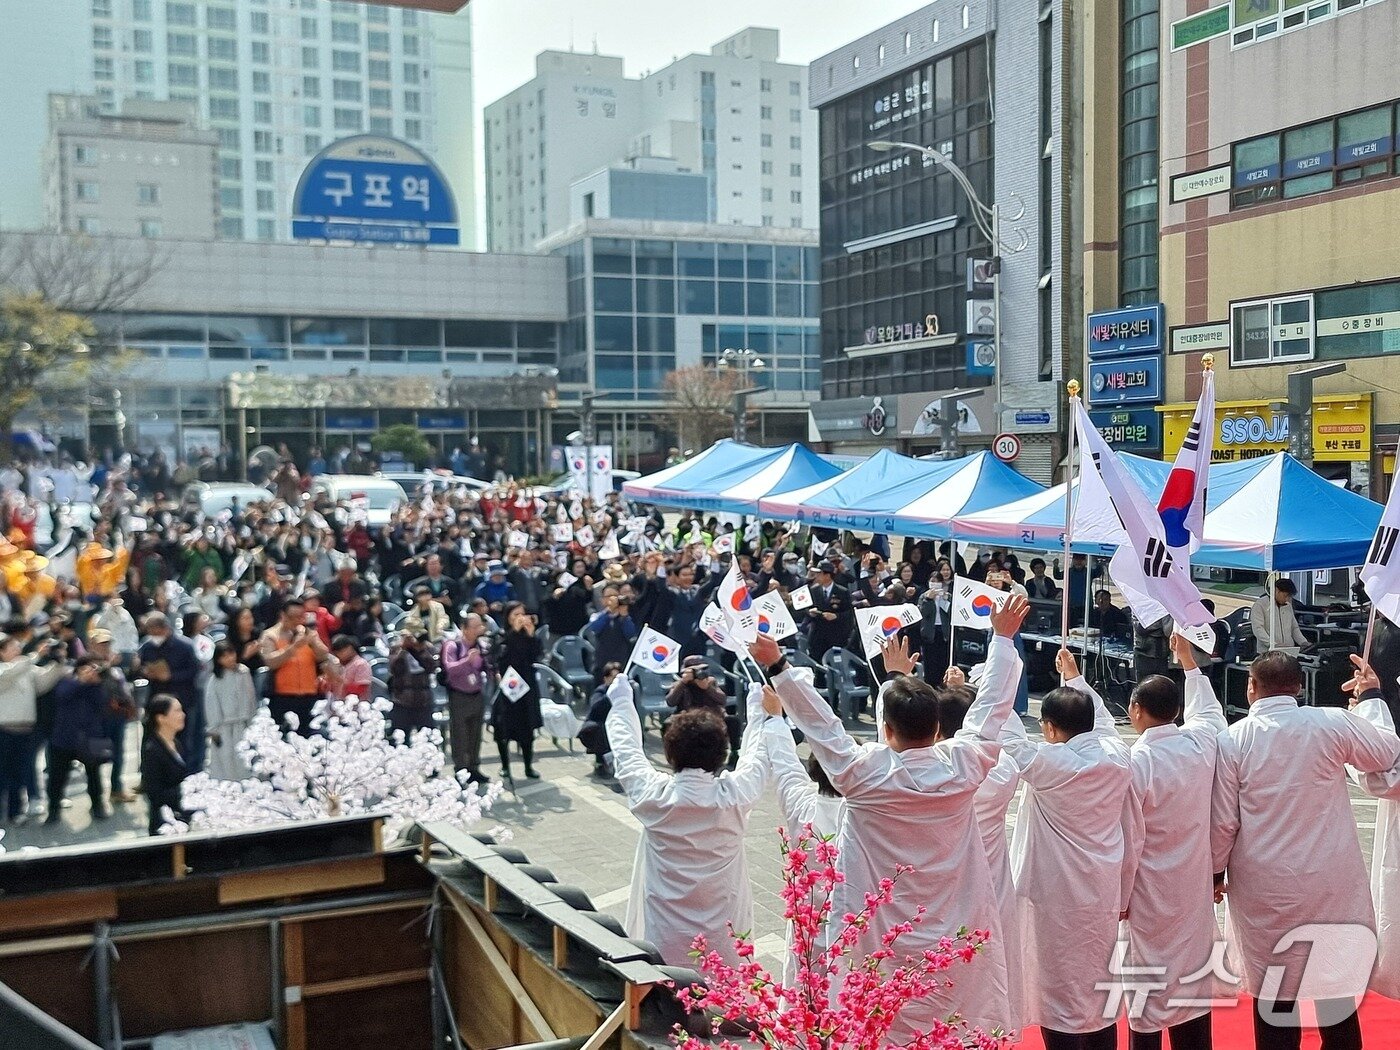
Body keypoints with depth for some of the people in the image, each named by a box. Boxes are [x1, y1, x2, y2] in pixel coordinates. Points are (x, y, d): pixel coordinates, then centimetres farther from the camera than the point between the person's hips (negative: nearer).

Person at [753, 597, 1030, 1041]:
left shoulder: (863, 772, -17)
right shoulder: (963, 766, -10)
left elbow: (817, 720, -9)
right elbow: (991, 706, 2)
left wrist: (777, 667, -1)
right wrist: (1003, 636, 14)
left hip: (882, 945, -3)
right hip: (958, 939, 3)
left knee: (880, 1031, 7)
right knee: (966, 1026, 13)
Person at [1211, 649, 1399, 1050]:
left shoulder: (1233, 739, -8)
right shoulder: (1334, 723, -6)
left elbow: (1222, 821, -6)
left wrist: (1216, 872, 10)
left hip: (1266, 888, -1)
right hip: (1331, 882, 1)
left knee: (1274, 987, 7)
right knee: (1336, 981, 13)